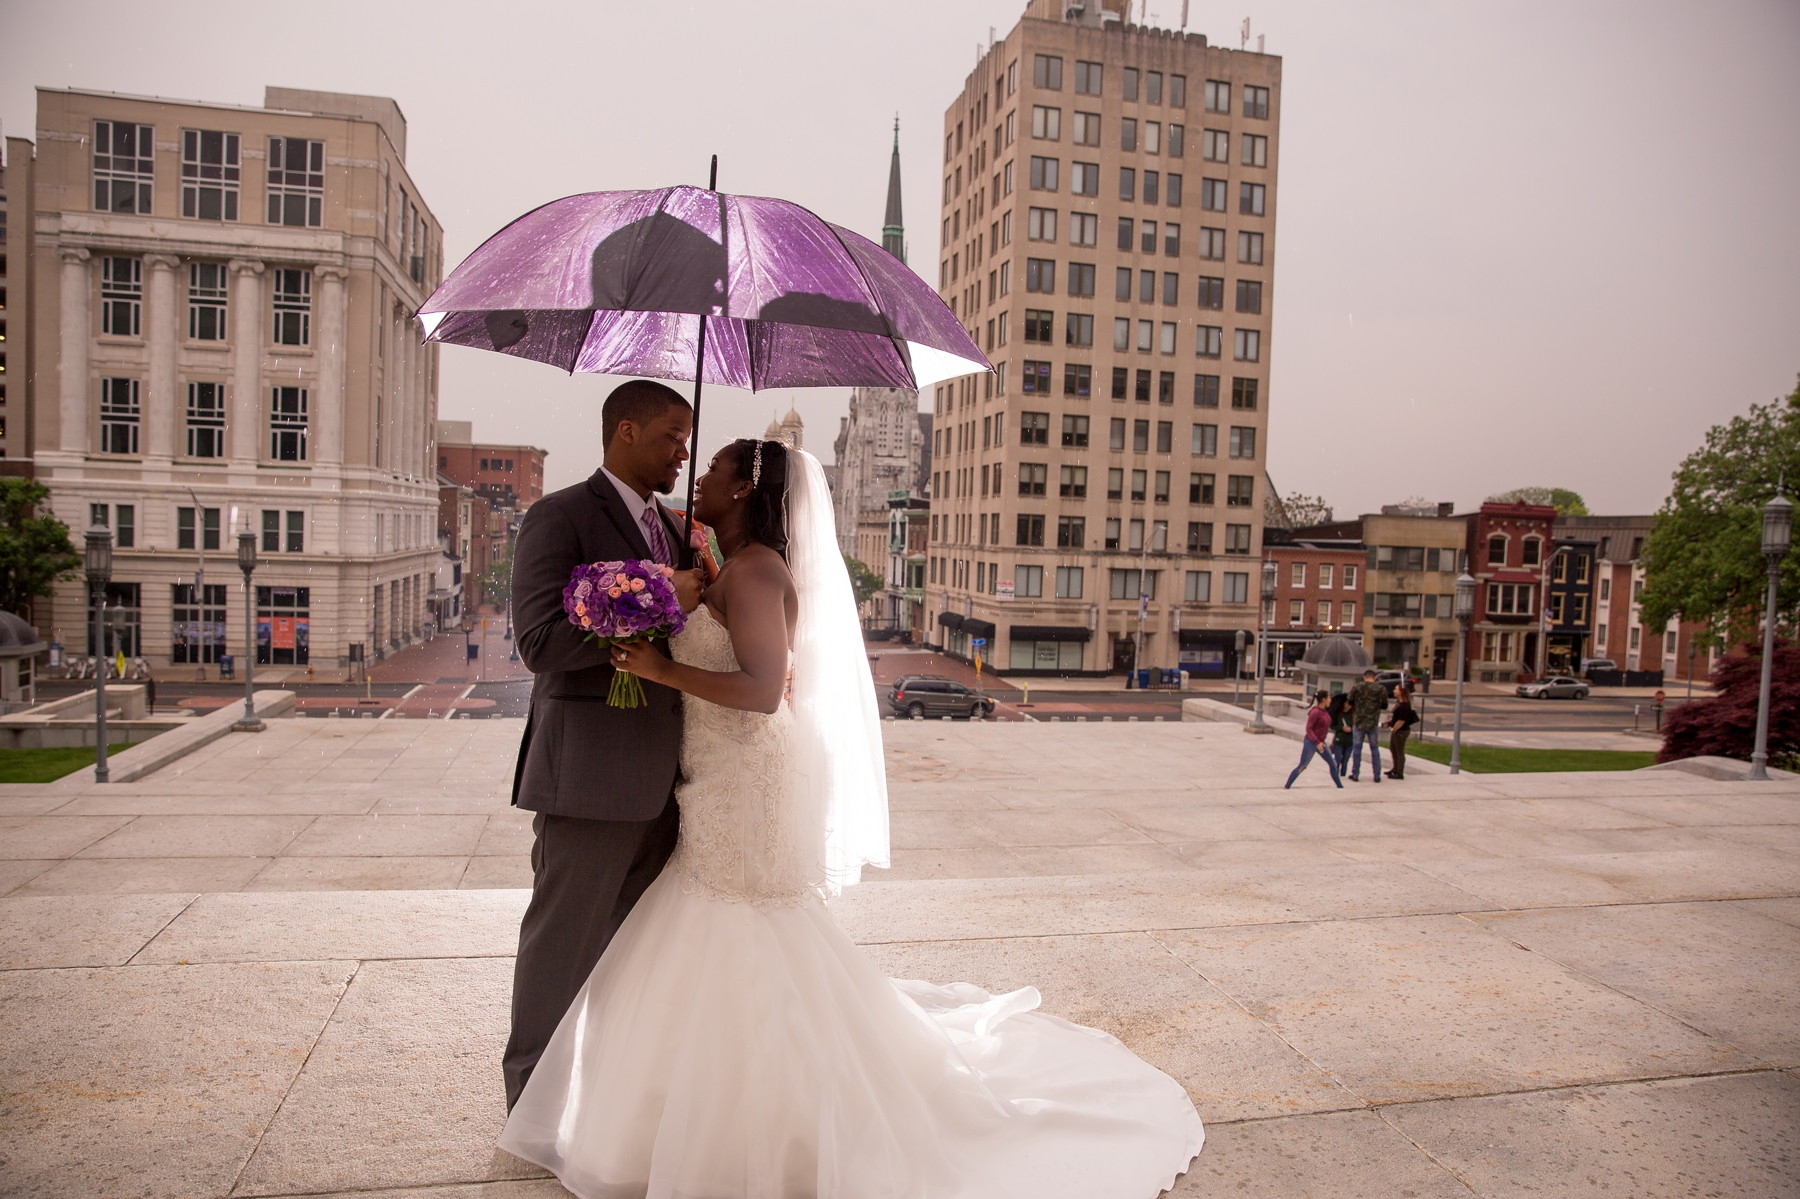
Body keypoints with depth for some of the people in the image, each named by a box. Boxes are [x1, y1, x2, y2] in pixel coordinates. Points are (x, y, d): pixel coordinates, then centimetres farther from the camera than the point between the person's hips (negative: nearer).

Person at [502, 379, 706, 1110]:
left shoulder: (670, 528, 15)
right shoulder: (560, 517, -9)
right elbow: (542, 643, -19)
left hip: (657, 778, 8)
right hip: (588, 774, -7)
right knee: (565, 939, 7)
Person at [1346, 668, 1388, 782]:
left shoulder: (1356, 688, -6)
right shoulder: (1382, 689, -5)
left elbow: (1350, 704, 1)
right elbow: (1384, 706, 4)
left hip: (1358, 722, 0)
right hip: (1373, 723, 0)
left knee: (1357, 749, 9)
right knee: (1375, 749, 12)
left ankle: (1355, 775, 13)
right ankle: (1377, 776, 13)